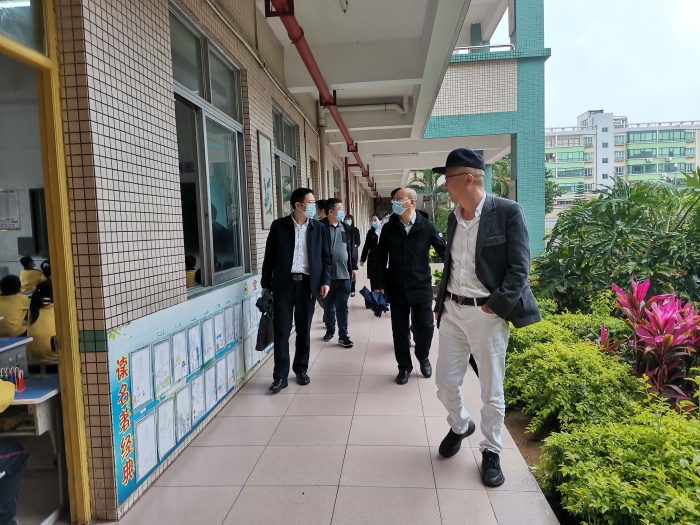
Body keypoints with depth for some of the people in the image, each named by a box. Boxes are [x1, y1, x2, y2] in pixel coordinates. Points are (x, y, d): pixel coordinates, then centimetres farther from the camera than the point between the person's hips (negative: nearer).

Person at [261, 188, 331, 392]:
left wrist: (325, 280, -2)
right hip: (283, 284, -2)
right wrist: (265, 284, 3)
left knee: (304, 330, 10)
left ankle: (301, 370, 25)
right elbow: (269, 256, 3)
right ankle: (280, 375, 7)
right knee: (281, 331, -1)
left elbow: (325, 257, 9)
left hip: (307, 284, 2)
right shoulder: (278, 226, -1)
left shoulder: (318, 228, 5)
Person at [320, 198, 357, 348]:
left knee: (342, 307, 6)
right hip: (327, 275, -3)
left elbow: (352, 249, 14)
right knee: (328, 306, 12)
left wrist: (353, 267, 11)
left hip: (344, 274, 3)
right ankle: (330, 329, 30)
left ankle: (343, 335, 11)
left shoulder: (346, 229, 9)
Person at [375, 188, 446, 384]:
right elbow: (381, 257, 4)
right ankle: (404, 366, 25)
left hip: (421, 287, -2)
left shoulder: (427, 227, -6)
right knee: (399, 329, 7)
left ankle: (423, 357, 31)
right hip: (397, 288, 2)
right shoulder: (389, 228, 0)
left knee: (425, 326, 2)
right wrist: (381, 283, 1)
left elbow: (444, 250, -4)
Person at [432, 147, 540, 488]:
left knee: (491, 391, 7)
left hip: (487, 314, -5)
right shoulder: (453, 218, 9)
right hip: (452, 311, 6)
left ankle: (491, 451, 29)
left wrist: (494, 306, -18)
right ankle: (460, 426, 40)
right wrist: (439, 305, 15)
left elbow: (519, 268, -13)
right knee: (445, 383, 11)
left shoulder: (507, 212, -10)